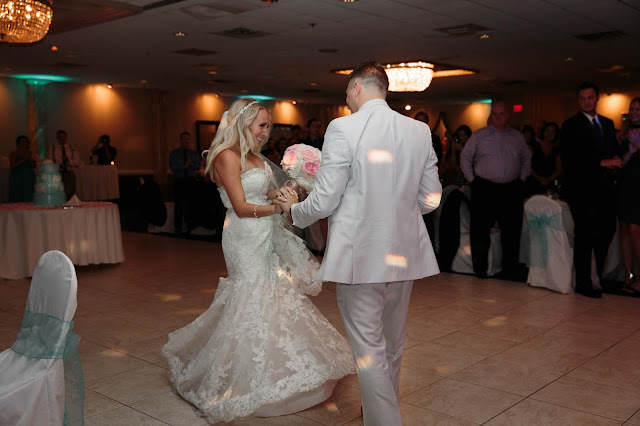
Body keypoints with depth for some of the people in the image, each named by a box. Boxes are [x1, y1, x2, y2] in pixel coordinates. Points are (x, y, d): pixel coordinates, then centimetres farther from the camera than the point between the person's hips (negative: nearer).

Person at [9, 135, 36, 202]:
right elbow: (13, 165, -9)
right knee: (17, 198, -6)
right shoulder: (14, 154, 1)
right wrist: (23, 159, -15)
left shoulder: (29, 153, 10)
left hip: (29, 179, 3)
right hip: (17, 179, -3)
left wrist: (29, 158, -10)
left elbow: (34, 165, 5)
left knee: (28, 198, -4)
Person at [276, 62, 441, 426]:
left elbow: (324, 201, -11)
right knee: (392, 347, 22)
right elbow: (430, 199, 7)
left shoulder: (343, 128, -11)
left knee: (370, 351, 4)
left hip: (361, 255, -6)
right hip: (404, 255, 6)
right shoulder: (421, 130, 4)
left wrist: (294, 209, 9)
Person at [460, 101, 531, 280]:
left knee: (512, 230, 6)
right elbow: (465, 158, 8)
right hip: (484, 189, -2)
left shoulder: (517, 137, 12)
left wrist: (521, 180, 9)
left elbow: (526, 160, 20)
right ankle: (480, 270, 8)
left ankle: (510, 270, 17)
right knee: (479, 230, -2)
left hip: (511, 190, 3)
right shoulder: (479, 136, 4)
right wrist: (472, 180, 1)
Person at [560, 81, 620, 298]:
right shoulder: (571, 126, -4)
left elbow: (614, 150, 19)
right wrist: (602, 163, -18)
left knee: (607, 231, 7)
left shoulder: (608, 123, 17)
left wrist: (615, 162, -4)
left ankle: (600, 278, 23)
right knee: (585, 235, -1)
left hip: (605, 188, 6)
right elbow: (571, 158, -14)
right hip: (582, 189, -6)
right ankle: (583, 283, 8)